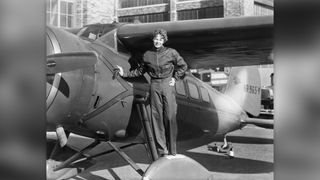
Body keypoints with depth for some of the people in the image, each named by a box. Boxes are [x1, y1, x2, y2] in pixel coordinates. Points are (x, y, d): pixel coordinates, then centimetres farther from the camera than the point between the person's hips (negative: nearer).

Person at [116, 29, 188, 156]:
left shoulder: (171, 52, 0)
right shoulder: (147, 55, 6)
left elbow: (183, 66, 11)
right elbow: (140, 71, 16)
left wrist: (175, 78, 4)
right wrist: (124, 74, 12)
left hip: (167, 85, -2)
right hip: (154, 86, 2)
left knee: (170, 117, -3)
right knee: (156, 117, 0)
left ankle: (172, 150, 7)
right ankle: (162, 150, 8)